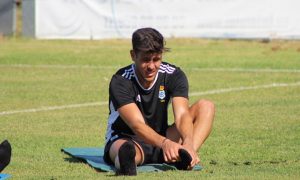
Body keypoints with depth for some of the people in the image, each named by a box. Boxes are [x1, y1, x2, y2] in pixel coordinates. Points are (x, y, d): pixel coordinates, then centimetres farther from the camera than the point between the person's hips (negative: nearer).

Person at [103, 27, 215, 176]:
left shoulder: (174, 75, -8)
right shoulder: (120, 81, -20)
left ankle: (185, 157, -42)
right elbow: (137, 124, -33)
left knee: (206, 106, -16)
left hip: (161, 139, 5)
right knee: (128, 150, -43)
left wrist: (188, 142, -47)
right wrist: (164, 143, -54)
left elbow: (182, 114, -24)